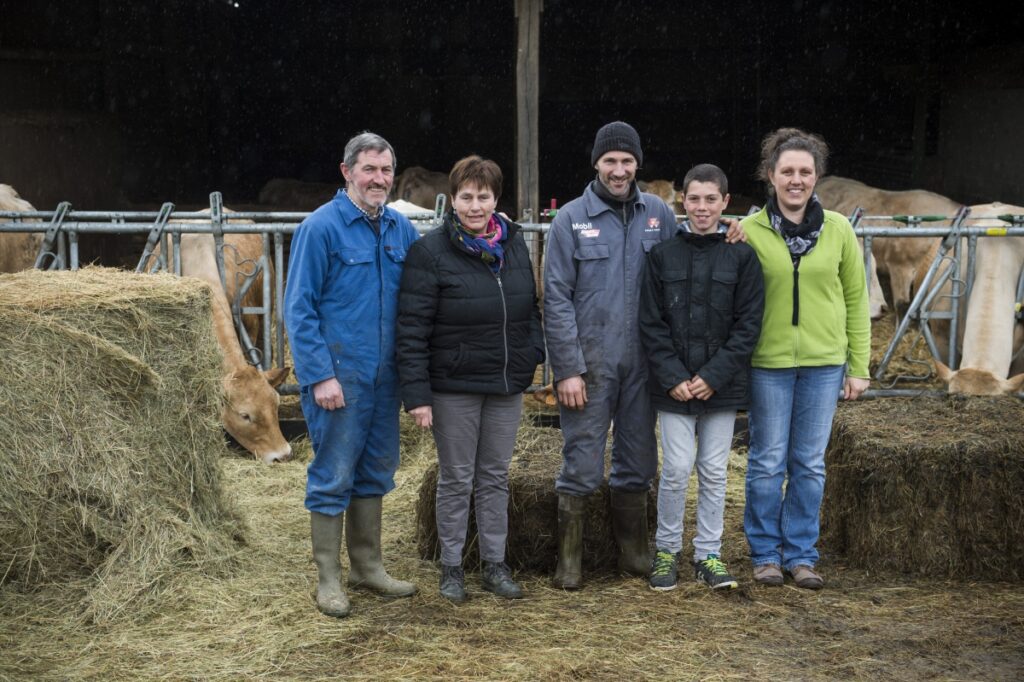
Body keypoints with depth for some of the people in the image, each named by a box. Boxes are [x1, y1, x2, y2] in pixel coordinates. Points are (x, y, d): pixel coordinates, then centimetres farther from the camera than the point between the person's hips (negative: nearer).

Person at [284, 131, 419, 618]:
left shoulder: (400, 228, 8)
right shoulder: (321, 227, -9)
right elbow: (299, 308, -10)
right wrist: (319, 375, -16)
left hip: (385, 376, 6)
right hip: (339, 376, -6)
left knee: (376, 471, 14)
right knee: (334, 476, 1)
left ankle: (367, 565, 28)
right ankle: (329, 579, 12)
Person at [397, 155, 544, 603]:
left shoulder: (514, 244, 6)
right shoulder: (430, 252, -11)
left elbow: (530, 308, 17)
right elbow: (412, 329, -14)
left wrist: (534, 355, 7)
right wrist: (417, 393, -18)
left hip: (507, 385, 5)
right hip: (454, 387, -5)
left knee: (496, 476, 13)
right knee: (456, 479, 6)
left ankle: (494, 564, 25)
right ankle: (451, 567, 20)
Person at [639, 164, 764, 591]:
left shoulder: (742, 256, 0)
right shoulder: (663, 254, 1)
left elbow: (749, 324, -2)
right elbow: (651, 323, 0)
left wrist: (713, 376, -10)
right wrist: (672, 377, -10)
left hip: (722, 384, 0)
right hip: (673, 384, 0)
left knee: (714, 472, 8)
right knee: (676, 469, 0)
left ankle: (708, 555, 19)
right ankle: (666, 550, 17)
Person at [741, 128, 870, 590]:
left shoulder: (838, 230, 2)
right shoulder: (750, 231, -2)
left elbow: (856, 300, 5)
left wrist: (859, 366, 4)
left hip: (824, 364, 1)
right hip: (768, 364, -1)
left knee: (810, 464, 9)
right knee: (768, 462, 7)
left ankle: (800, 553, 21)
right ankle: (766, 552, 21)